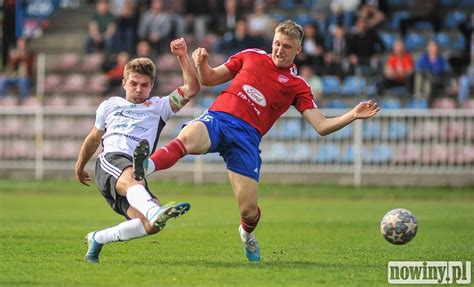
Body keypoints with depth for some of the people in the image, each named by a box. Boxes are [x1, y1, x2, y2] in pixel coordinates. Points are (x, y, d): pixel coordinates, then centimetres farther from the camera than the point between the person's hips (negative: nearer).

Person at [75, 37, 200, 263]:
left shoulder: (158, 107, 26)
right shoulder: (109, 106, 28)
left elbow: (191, 89, 14)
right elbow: (93, 139, 41)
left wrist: (182, 56, 7)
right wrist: (80, 167, 50)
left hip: (136, 173, 2)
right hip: (110, 161, -2)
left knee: (150, 225, -25)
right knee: (132, 179, -41)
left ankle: (99, 238, -6)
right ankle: (155, 211, -74)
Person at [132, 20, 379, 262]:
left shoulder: (297, 86, 14)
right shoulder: (251, 57, 18)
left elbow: (322, 126, 7)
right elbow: (209, 79, 23)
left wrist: (353, 115, -7)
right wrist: (201, 64, 1)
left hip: (247, 137, 0)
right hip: (217, 118, 0)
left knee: (249, 211, -6)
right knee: (187, 138, -39)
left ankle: (247, 233, 30)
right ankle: (144, 168, -56)